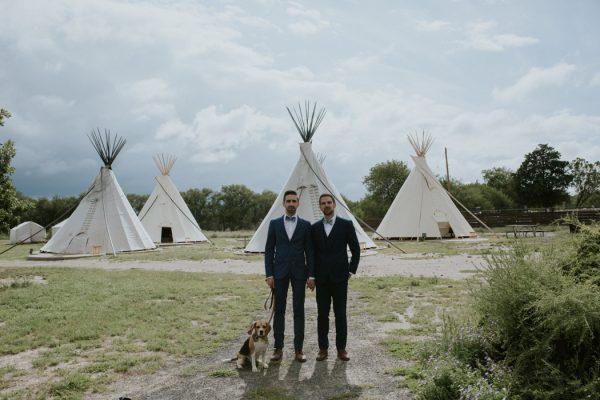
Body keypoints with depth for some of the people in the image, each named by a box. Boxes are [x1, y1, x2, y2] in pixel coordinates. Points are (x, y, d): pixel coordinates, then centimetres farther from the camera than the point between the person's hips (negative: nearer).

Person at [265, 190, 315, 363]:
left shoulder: (305, 225, 4)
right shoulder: (274, 223, 5)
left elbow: (310, 251, 3)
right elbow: (269, 250, 3)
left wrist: (311, 275, -4)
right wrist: (269, 274, -4)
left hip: (299, 272, 0)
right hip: (280, 272, 0)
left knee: (299, 311, 3)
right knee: (279, 310, 5)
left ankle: (298, 349, 11)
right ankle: (278, 348, 14)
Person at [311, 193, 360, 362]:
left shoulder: (346, 225, -1)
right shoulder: (315, 227, 6)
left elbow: (356, 250, 2)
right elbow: (312, 252, 11)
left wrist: (351, 271, -2)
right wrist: (313, 274, 5)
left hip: (339, 277, -2)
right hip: (321, 278, 2)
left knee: (340, 314, 4)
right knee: (322, 314, 6)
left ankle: (341, 348, 15)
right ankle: (323, 348, 15)